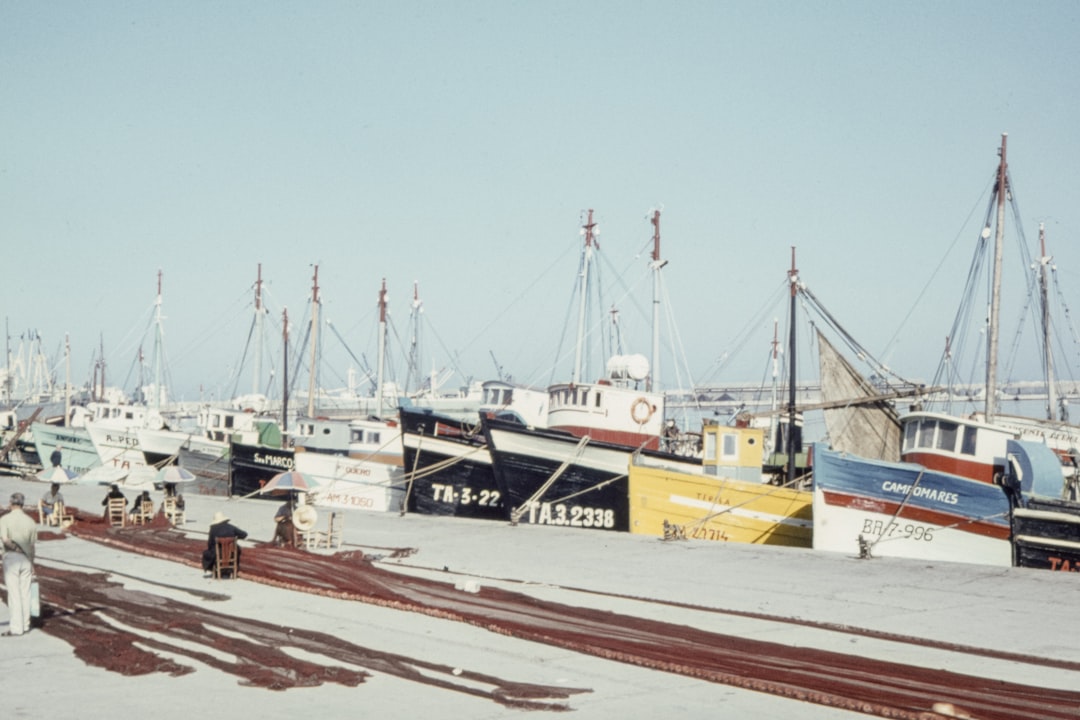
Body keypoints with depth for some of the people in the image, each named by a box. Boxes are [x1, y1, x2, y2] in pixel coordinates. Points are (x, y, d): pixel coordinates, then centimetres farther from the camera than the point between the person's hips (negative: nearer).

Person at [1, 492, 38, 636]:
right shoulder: (30, 521, 5)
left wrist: (16, 548, -8)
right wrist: (32, 563, 20)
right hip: (26, 559, 4)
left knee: (14, 593, -2)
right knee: (25, 593, 10)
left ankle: (16, 627, -4)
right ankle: (25, 625, 15)